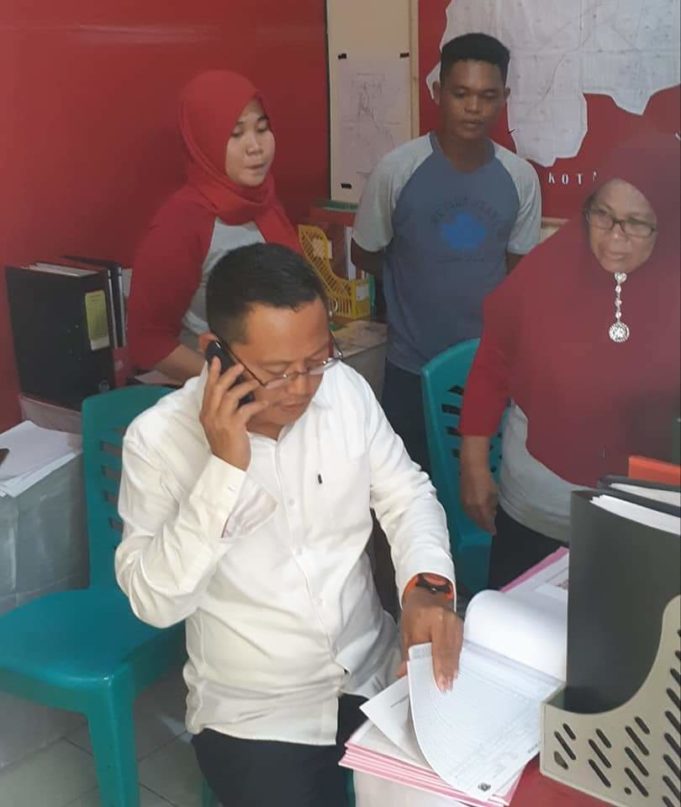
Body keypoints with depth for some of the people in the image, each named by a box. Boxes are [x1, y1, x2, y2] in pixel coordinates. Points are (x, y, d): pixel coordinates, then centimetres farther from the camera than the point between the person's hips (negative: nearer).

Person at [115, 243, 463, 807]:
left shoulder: (346, 388, -6)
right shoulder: (159, 437, -16)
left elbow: (407, 495, 2)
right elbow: (154, 601, -21)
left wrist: (426, 585, -18)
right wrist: (225, 468, -30)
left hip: (378, 672, 3)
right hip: (254, 711, -3)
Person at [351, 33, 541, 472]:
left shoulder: (521, 177, -6)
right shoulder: (397, 169, -14)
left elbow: (516, 267, 7)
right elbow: (365, 256, -1)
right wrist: (421, 288, 6)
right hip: (413, 365, -2)